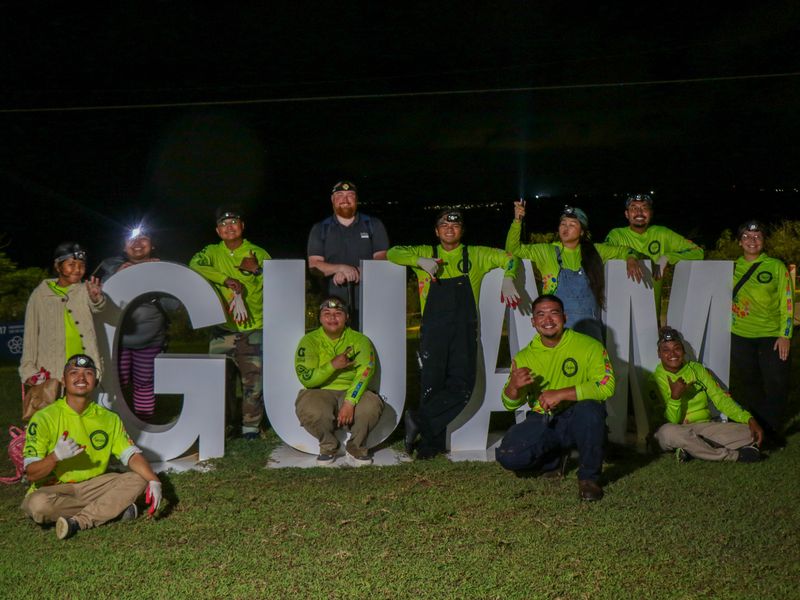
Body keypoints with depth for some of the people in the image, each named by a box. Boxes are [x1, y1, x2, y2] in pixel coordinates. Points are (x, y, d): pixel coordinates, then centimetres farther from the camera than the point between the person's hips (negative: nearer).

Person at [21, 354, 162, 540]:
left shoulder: (109, 419, 3)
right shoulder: (43, 418, -9)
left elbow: (132, 455, -6)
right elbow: (31, 474, -13)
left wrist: (154, 481, -24)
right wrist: (56, 456, -33)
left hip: (93, 486, 4)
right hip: (53, 489, -3)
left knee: (138, 479, -17)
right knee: (38, 504, -37)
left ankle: (79, 522, -28)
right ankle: (114, 508, -21)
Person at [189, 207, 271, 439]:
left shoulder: (258, 254, 9)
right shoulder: (212, 253, 10)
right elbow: (194, 265, -11)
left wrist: (256, 270, -11)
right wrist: (226, 279, -18)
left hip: (253, 327, -1)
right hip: (222, 329, 1)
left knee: (254, 380, -4)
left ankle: (251, 426, 8)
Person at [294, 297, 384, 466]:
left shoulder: (360, 340, 1)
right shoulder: (309, 341, 1)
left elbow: (365, 372, -15)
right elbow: (306, 379, -8)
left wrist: (350, 402, -30)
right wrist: (333, 365, -20)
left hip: (352, 392, 1)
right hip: (320, 393, 0)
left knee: (372, 405, -32)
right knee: (307, 409, -34)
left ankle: (356, 447, -1)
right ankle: (329, 447, -2)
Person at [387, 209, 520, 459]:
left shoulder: (476, 255, 17)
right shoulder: (426, 253, 17)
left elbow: (507, 257, 20)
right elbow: (393, 253, 10)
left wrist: (507, 280, 0)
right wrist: (421, 261, -6)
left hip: (464, 330, 0)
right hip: (433, 329, 0)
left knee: (462, 384, -15)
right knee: (431, 384, -6)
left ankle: (420, 421, -7)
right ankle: (433, 443, 2)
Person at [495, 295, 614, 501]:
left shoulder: (589, 346, -8)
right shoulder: (524, 357, 4)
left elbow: (606, 386, -21)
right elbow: (510, 404, 7)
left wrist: (561, 394, -27)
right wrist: (513, 387, -18)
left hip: (578, 420, -3)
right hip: (542, 422, 3)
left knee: (589, 410, -37)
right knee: (507, 456, -20)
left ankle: (589, 477, -12)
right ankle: (555, 458, 15)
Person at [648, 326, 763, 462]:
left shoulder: (697, 369, 10)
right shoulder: (656, 380, -3)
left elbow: (721, 399, 4)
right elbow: (670, 422, -10)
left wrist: (749, 419, -10)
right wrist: (675, 396, -28)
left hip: (706, 427, 4)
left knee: (751, 433, -17)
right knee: (667, 432, -41)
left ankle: (692, 450, -24)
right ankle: (734, 455, -29)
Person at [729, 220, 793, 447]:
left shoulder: (777, 266, 1)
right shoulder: (733, 267, 8)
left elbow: (787, 302, -1)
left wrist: (785, 335, -8)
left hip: (772, 336, -2)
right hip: (740, 336, 2)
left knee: (776, 384, -3)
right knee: (747, 386, 6)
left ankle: (773, 430, 11)